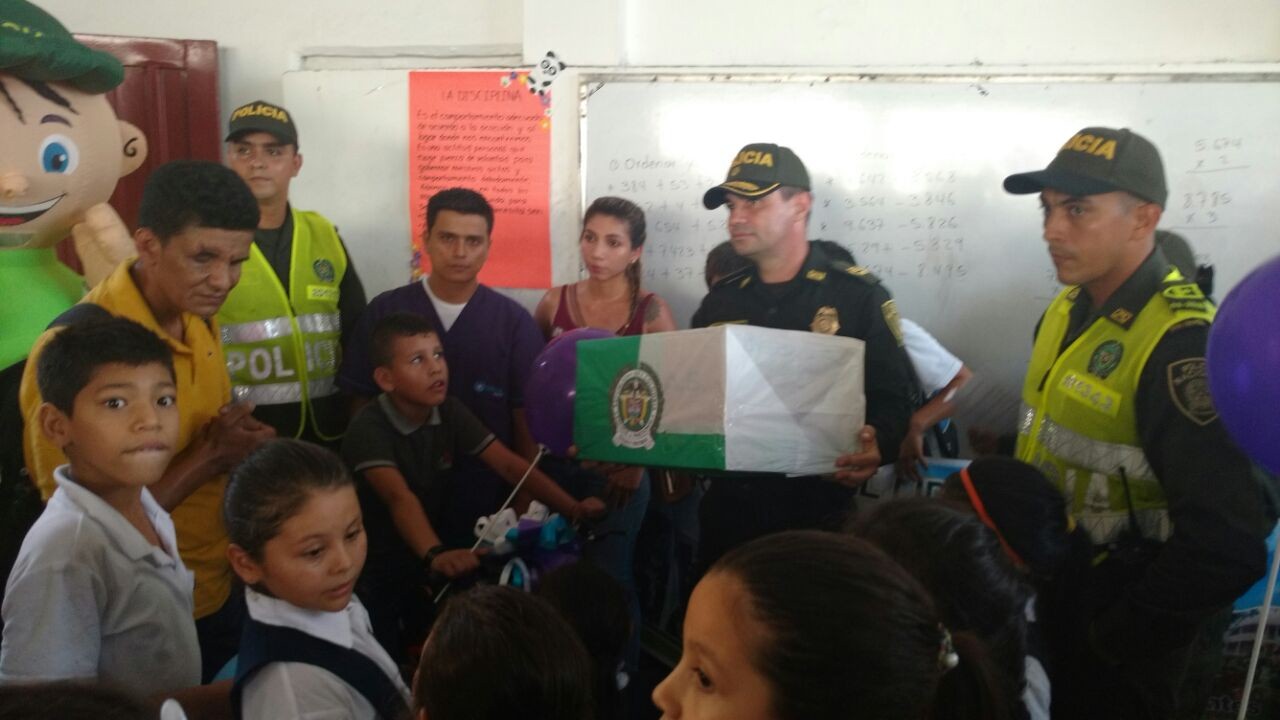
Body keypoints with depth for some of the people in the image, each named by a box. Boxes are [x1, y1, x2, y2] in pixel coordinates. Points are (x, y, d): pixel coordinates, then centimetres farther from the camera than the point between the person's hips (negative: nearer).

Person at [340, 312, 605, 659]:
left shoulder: (451, 413, -3)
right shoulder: (369, 427, -21)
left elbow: (508, 464, -10)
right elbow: (399, 498, -36)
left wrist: (572, 508, -23)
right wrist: (435, 554, -53)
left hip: (428, 565, 5)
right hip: (377, 569, -5)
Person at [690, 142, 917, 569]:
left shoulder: (859, 295, -5)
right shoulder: (720, 301, 10)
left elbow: (893, 398, -9)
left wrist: (877, 447, -30)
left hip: (819, 511, -4)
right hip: (728, 510, 4)